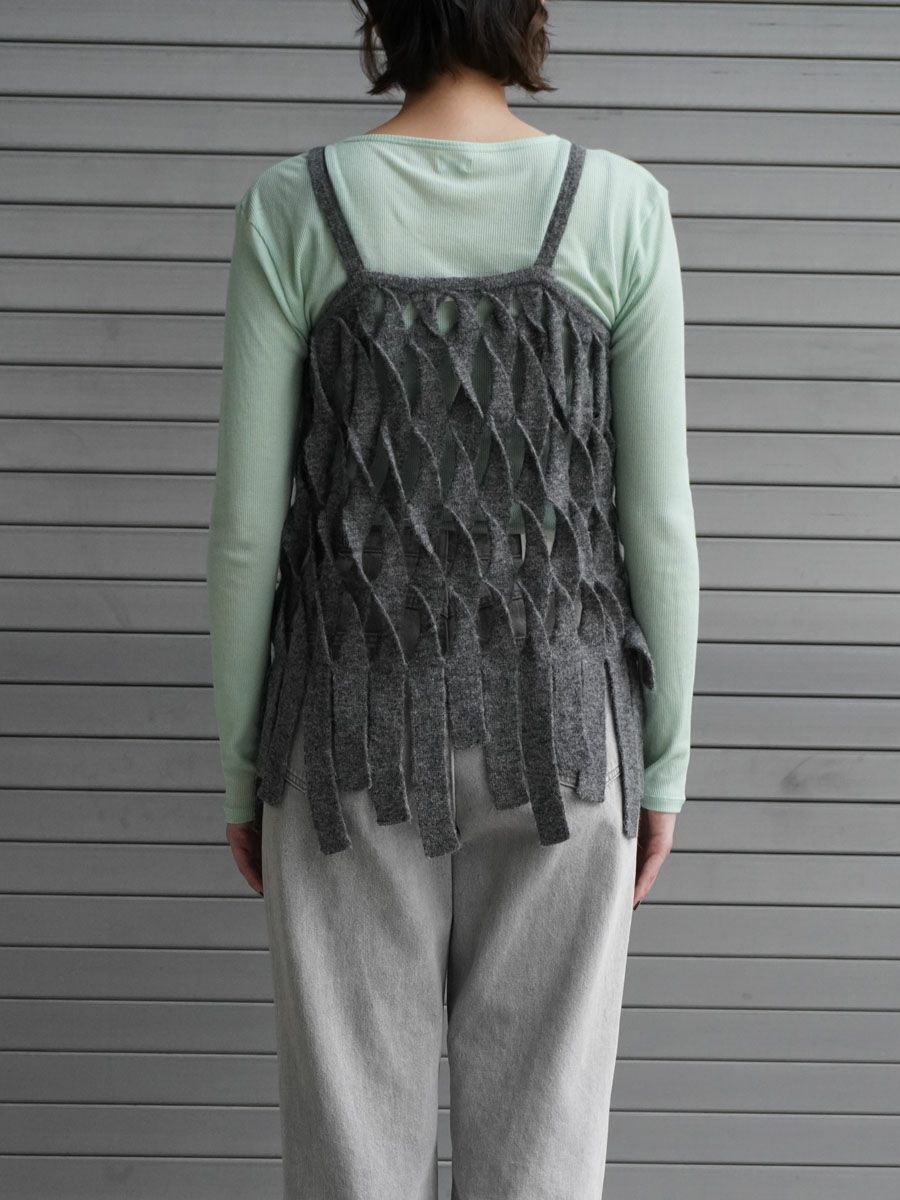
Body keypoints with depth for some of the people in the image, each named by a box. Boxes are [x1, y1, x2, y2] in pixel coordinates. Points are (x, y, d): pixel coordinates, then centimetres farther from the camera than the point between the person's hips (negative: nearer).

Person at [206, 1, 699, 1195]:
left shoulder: (292, 206, -7)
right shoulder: (623, 207, -6)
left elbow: (248, 523, -6)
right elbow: (656, 515, -5)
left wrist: (242, 766, 6)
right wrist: (665, 762, 6)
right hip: (554, 728, 1)